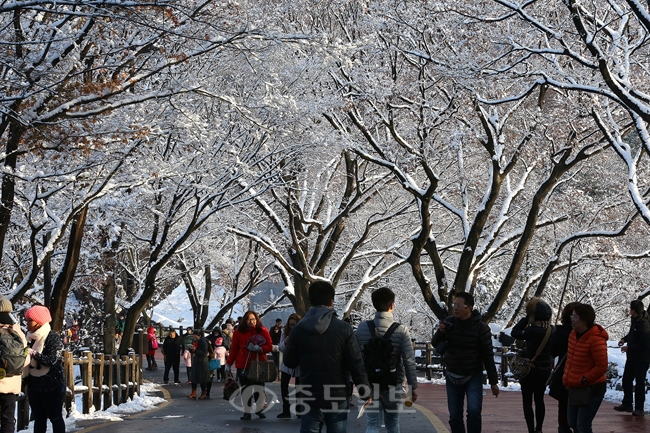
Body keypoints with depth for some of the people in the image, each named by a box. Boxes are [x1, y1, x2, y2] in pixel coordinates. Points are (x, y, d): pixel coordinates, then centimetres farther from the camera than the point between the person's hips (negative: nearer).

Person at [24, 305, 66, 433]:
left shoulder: (53, 338, -12)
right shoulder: (30, 337, 9)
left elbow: (52, 360, -21)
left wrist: (33, 353, -25)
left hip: (52, 384, -7)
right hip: (34, 384, 7)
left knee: (55, 417, 0)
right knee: (38, 418, 11)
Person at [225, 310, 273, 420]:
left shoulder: (263, 331, 0)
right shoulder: (239, 332, 1)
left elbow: (269, 347, 0)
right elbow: (234, 349, 5)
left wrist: (259, 348, -18)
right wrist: (228, 364, 3)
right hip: (243, 365, 0)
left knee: (259, 388, 3)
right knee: (246, 388, 0)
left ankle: (259, 409, 20)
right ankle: (247, 412, 7)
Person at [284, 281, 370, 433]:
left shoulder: (298, 330, -4)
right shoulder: (344, 329, -8)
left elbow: (289, 362, 5)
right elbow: (356, 364, -9)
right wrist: (365, 392, 0)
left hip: (310, 397, 1)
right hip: (338, 397, -1)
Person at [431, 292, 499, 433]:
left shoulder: (481, 328, -11)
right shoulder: (449, 322, -3)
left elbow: (488, 356, -7)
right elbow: (435, 345, 4)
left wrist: (493, 382, -7)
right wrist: (440, 333, -18)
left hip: (473, 376, -3)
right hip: (453, 376, 3)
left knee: (473, 410, -20)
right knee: (455, 416, 6)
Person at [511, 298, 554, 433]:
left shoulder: (532, 331, -24)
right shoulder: (552, 330, -6)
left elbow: (514, 333, -14)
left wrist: (526, 318, -10)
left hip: (530, 370, -6)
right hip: (545, 369, 6)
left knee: (527, 401, 4)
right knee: (539, 399, 19)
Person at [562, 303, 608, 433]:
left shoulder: (596, 340, -22)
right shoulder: (574, 334, 5)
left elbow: (602, 367, -22)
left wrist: (583, 380, -19)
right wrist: (567, 376, 9)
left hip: (592, 389, -9)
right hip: (574, 387, 9)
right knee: (572, 422, 15)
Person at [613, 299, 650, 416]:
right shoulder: (635, 320, 4)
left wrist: (628, 348, -19)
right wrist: (624, 339, 3)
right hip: (632, 357, 10)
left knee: (639, 383, 1)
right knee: (626, 380, 16)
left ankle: (639, 408, 11)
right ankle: (627, 404, 27)